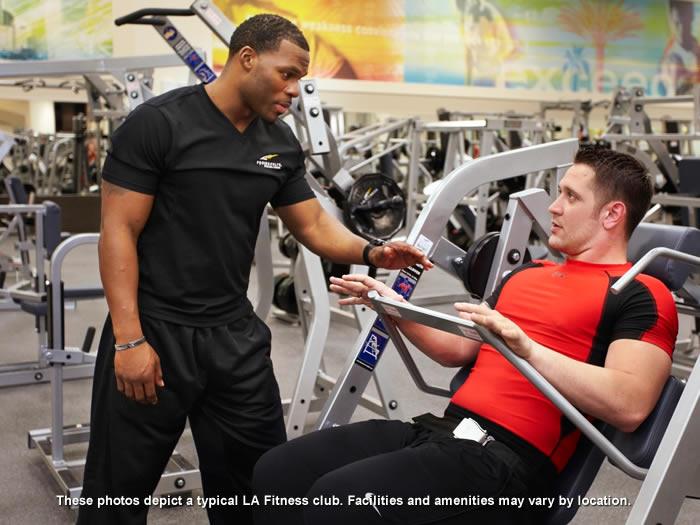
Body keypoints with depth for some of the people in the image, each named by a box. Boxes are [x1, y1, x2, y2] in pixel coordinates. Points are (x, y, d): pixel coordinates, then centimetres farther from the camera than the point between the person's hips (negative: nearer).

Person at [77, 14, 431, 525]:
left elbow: (314, 225, 10)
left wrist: (370, 252, -10)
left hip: (236, 333, 5)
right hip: (155, 329, -5)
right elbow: (119, 232, -13)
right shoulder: (157, 123, -11)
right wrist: (130, 339, -18)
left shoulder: (281, 144, 6)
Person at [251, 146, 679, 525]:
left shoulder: (641, 297, -2)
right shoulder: (528, 273, 23)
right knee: (277, 472, -3)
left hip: (507, 460, -8)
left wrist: (526, 348, -27)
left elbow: (630, 405, -18)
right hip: (440, 429, 8)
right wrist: (393, 305, 15)